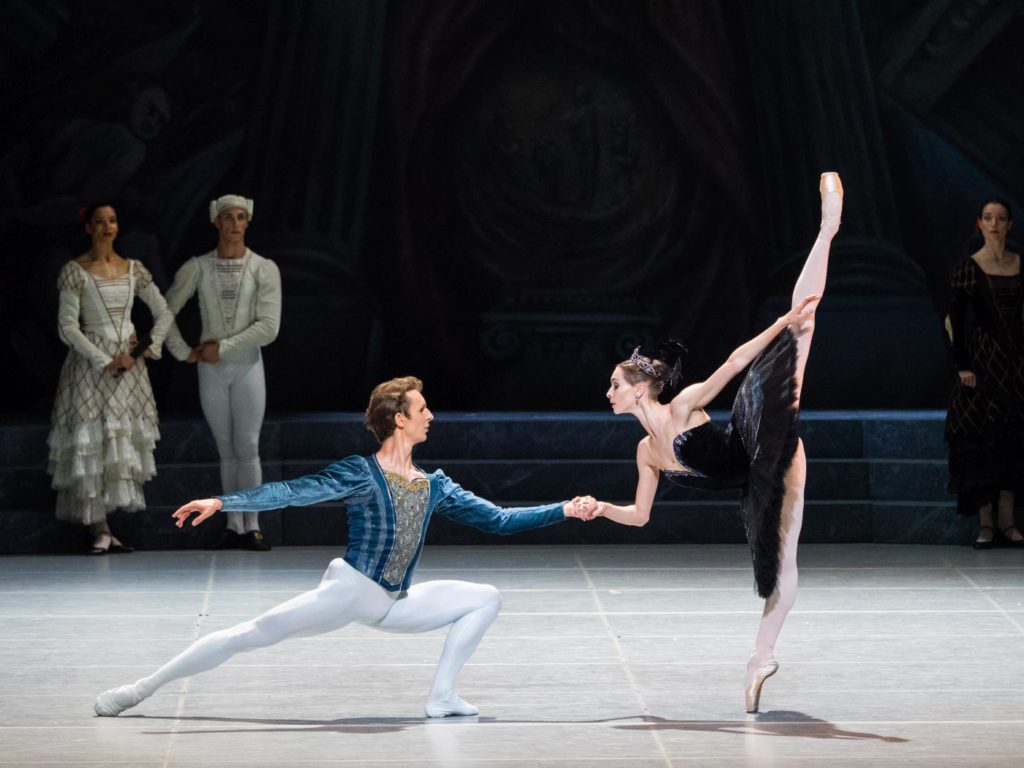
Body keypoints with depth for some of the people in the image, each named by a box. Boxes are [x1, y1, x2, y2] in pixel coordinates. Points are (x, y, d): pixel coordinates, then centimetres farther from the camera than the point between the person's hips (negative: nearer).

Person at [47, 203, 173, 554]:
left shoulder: (134, 270, 9)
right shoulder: (75, 271, -4)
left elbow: (163, 314, 15)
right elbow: (67, 327, -8)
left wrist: (149, 347, -2)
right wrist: (106, 361, -13)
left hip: (129, 362, 4)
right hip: (90, 362, -4)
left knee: (123, 442, 1)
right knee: (91, 444, -9)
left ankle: (105, 529, 5)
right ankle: (100, 531, -9)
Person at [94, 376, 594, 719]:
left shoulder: (435, 487, 9)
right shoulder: (360, 474, -9)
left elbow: (497, 520, 13)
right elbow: (292, 493, -17)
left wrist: (563, 510, 8)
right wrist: (222, 502, -27)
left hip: (395, 604, 6)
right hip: (349, 590, -6)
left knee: (486, 599, 2)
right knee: (253, 634, -16)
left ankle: (441, 696, -2)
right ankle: (141, 689, -11)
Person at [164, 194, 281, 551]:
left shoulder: (264, 269, -5)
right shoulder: (197, 268, 1)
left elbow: (268, 327, -12)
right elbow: (166, 310, 10)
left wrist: (222, 348, -11)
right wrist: (183, 352, 3)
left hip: (247, 365, -2)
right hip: (211, 371, 2)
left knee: (247, 447, -6)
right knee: (227, 451, 5)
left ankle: (252, 527, -5)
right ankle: (233, 526, 7)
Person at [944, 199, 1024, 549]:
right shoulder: (968, 267, -3)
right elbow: (957, 319, -6)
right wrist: (962, 364, -13)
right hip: (981, 358, -4)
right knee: (980, 436, -5)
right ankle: (985, 523, -3)